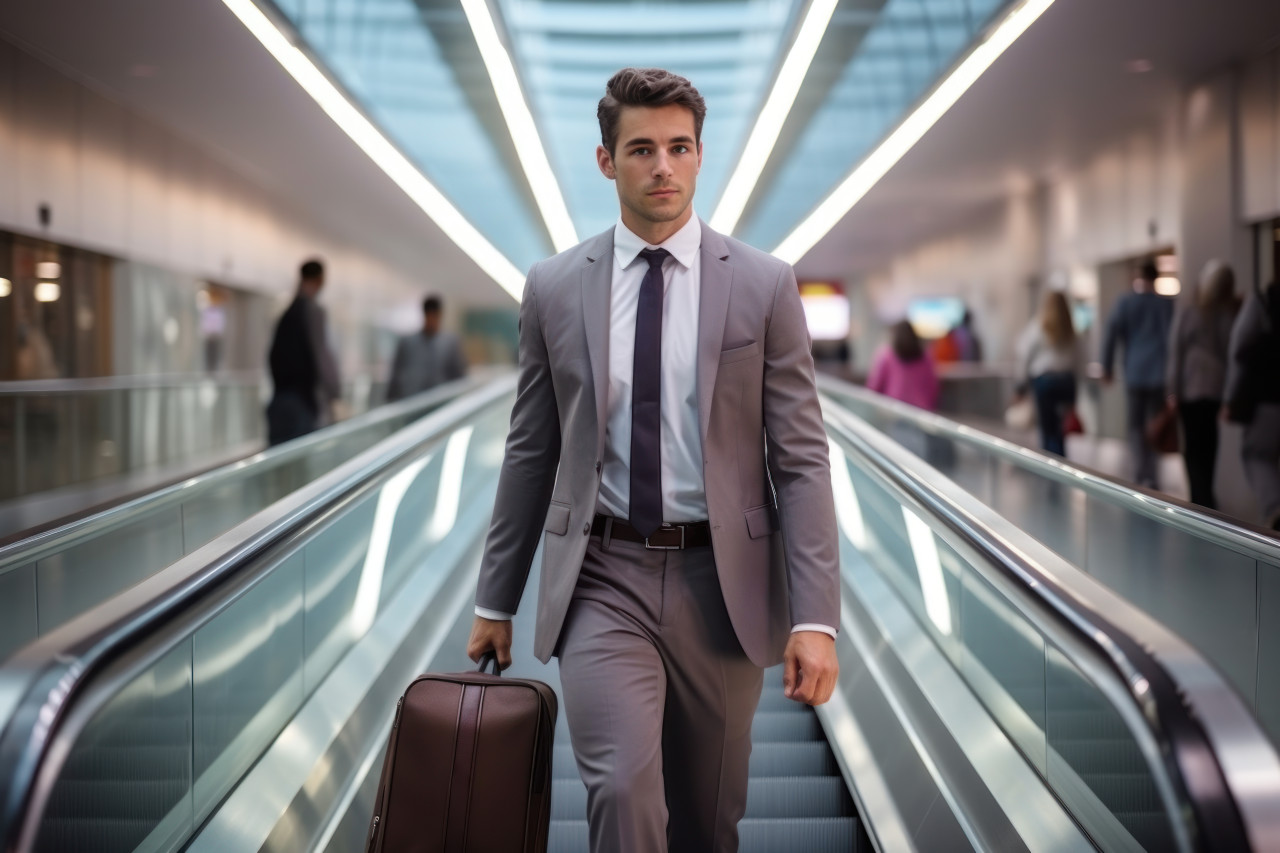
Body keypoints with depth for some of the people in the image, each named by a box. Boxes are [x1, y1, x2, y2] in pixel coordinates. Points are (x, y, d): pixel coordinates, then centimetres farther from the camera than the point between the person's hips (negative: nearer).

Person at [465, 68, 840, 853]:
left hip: (721, 583, 1)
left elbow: (802, 458, -3)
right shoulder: (555, 288, 3)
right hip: (603, 581, 0)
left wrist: (815, 617, -11)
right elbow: (531, 454, 9)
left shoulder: (765, 285, -1)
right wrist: (495, 601, 11)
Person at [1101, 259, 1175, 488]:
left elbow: (1111, 335, -4)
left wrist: (1107, 368, 3)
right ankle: (1150, 477, 7)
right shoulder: (1167, 304, 2)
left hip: (1134, 374, -1)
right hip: (1160, 374, 1)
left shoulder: (1125, 303, 0)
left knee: (1135, 425, 7)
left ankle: (1142, 475, -7)